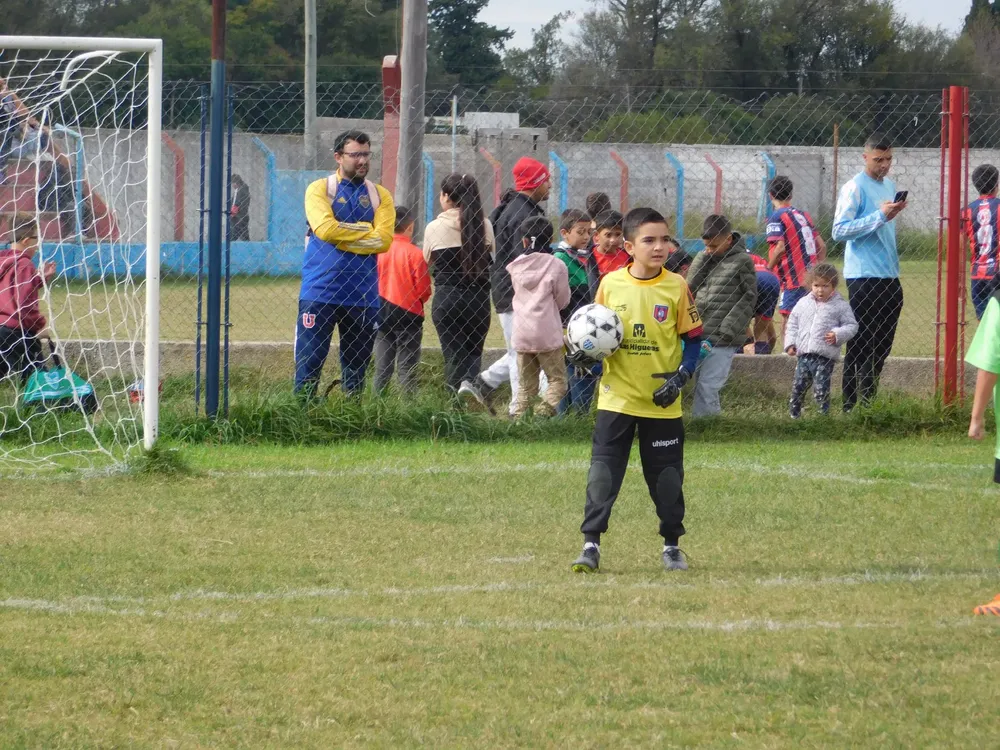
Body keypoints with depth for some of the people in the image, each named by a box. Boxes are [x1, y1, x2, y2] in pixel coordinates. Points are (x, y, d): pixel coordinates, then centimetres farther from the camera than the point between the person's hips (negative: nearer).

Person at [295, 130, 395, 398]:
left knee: (356, 366, 8)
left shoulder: (379, 195, 10)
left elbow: (384, 240, -4)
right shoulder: (319, 189, 2)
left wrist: (343, 238, -9)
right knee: (308, 363, -7)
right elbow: (325, 228, -15)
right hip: (319, 292, -3)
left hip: (362, 294, 3)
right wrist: (366, 230, -5)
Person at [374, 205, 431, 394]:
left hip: (382, 313, 3)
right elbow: (424, 290, -10)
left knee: (382, 367, 11)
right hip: (409, 313, -3)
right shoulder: (415, 254, -14)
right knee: (407, 366, 2)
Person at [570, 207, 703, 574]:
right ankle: (591, 544, -1)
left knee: (667, 476, 8)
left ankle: (672, 545, 23)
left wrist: (680, 377, -12)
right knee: (603, 471, -5)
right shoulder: (610, 284, -2)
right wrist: (584, 350, -10)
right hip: (616, 398, 0)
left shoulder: (676, 287, -5)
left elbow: (693, 339, 1)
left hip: (662, 403, 0)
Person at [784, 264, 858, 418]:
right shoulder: (803, 304, 10)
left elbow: (851, 326, 2)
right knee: (798, 387, 7)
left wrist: (838, 335, -15)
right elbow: (792, 324, 17)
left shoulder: (840, 306, 0)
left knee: (821, 390, -7)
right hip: (804, 354, 4)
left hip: (825, 357, -4)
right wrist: (790, 343, 6)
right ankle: (794, 414, 20)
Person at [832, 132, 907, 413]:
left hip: (889, 275, 8)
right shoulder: (855, 188, -10)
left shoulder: (889, 186, 16)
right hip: (864, 275, -8)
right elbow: (840, 230, -18)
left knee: (883, 341, 11)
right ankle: (854, 403, -5)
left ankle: (870, 398, 19)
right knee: (862, 343, -7)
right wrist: (880, 216, -22)